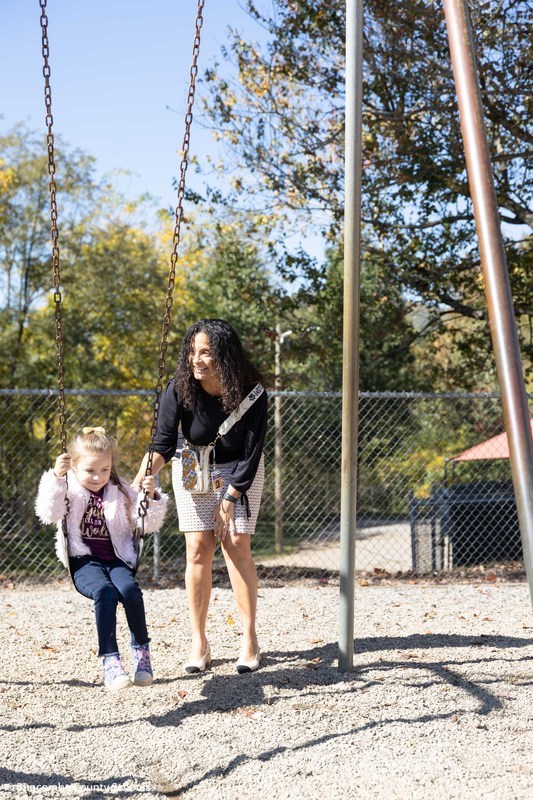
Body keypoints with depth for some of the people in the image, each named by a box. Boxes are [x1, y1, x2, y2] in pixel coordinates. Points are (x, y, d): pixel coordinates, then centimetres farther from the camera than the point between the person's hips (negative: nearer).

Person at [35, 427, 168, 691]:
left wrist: (152, 497, -6)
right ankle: (110, 660, -31)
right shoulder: (69, 489, 5)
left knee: (130, 590, -30)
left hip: (116, 559, 2)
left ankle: (141, 650, -11)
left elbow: (149, 524, 12)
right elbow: (47, 514, -15)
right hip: (83, 561, -2)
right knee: (105, 592, -34)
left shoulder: (120, 491, 12)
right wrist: (56, 477, -24)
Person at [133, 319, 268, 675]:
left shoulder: (252, 393, -26)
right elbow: (164, 441, -25)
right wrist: (146, 471, -45)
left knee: (236, 545, -10)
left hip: (239, 472, -1)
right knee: (198, 548, -6)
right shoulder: (179, 389, -23)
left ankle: (250, 639, 0)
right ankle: (199, 642, 1)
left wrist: (229, 500, -18)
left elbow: (251, 454, -19)